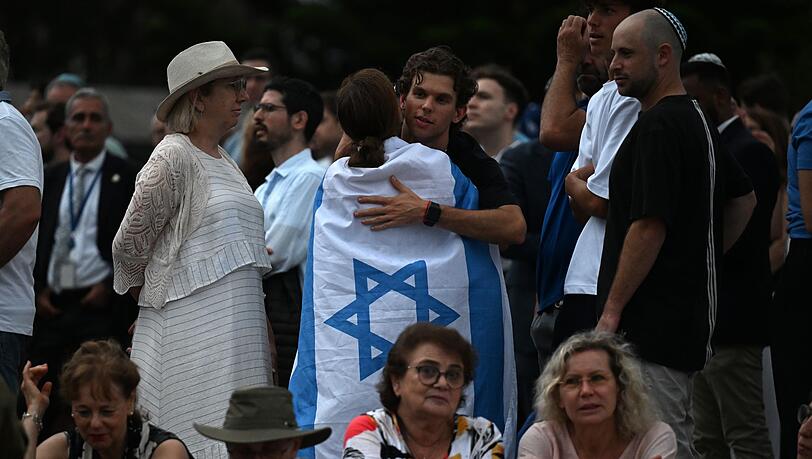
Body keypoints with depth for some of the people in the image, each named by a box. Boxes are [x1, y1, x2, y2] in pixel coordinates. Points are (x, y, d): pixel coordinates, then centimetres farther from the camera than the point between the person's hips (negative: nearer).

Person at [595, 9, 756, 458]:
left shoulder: (657, 126, -16)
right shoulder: (697, 120, 15)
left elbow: (649, 227, -21)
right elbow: (744, 198, 27)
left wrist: (611, 311, -16)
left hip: (651, 324, -10)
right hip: (687, 315, 10)